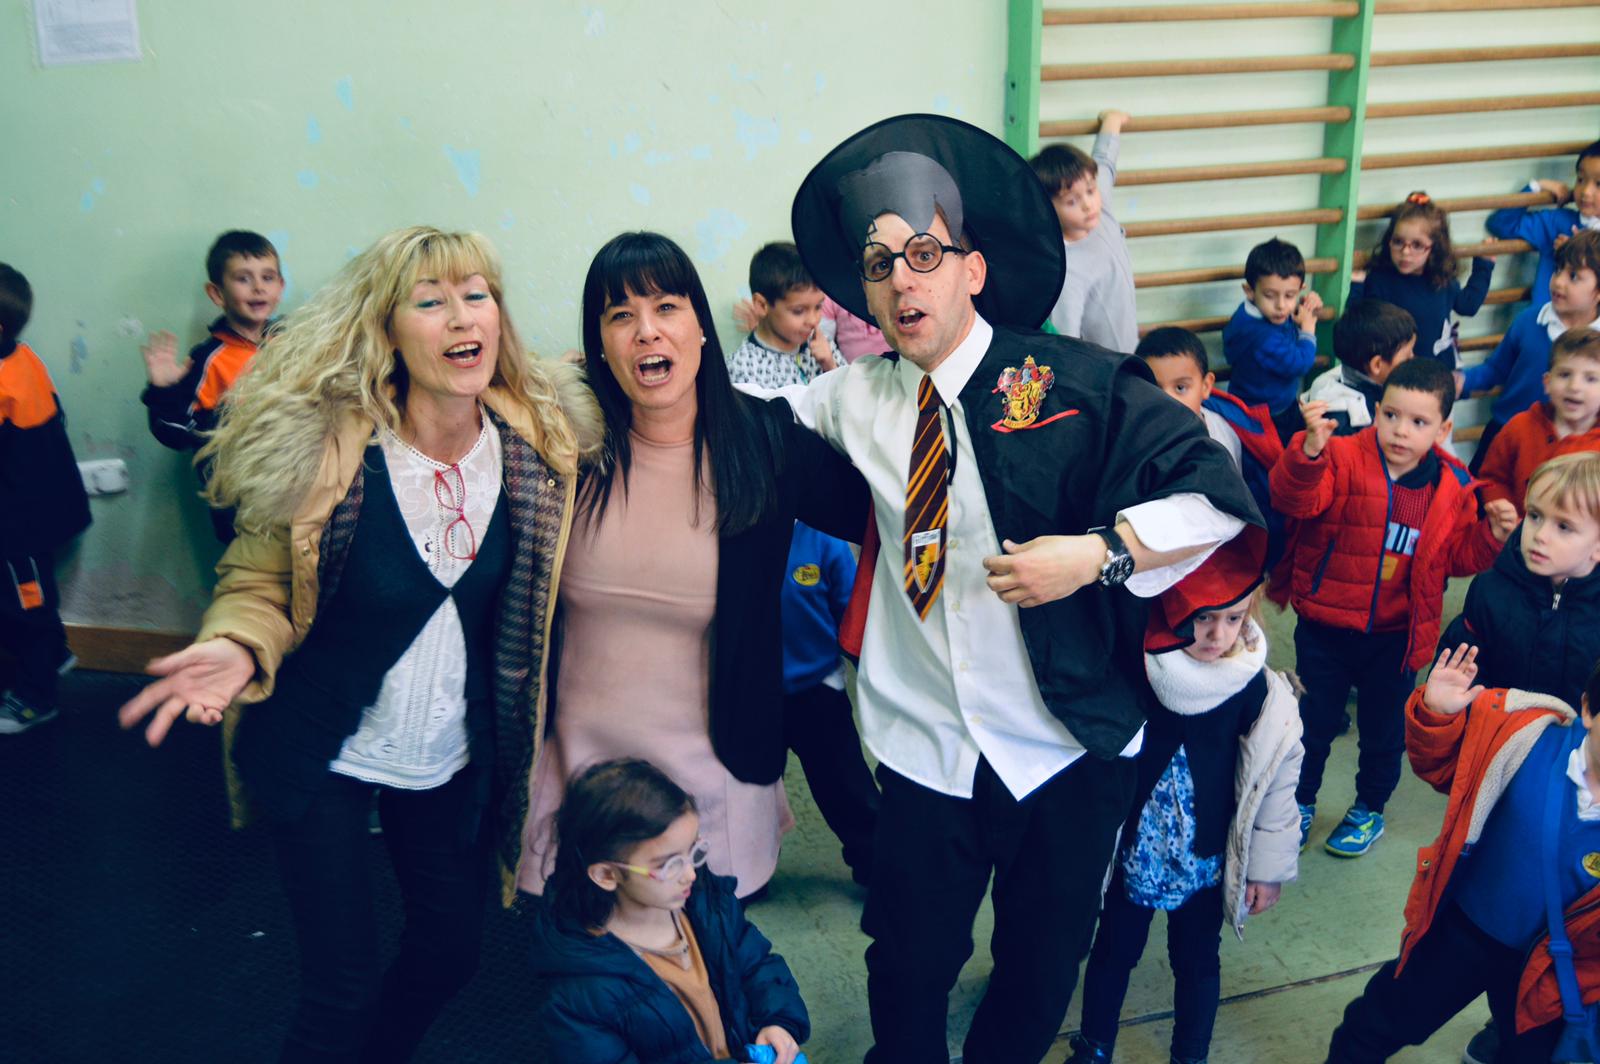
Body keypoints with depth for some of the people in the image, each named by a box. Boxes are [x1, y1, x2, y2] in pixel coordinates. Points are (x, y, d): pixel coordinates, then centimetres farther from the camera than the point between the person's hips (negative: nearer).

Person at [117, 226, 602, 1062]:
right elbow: (259, 582, -8)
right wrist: (236, 648, -28)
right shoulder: (322, 446, -18)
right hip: (325, 755, -3)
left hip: (452, 756, 4)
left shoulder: (543, 444, -9)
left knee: (452, 945, 17)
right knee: (341, 988, 1)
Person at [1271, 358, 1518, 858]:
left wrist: (1491, 534, -12)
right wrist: (1310, 449, -49)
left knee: (1383, 728, 17)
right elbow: (1294, 498, -32)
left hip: (1395, 636, 2)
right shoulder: (1344, 459, -14)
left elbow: (1457, 557, 6)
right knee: (1313, 720, 13)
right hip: (1324, 626, -2)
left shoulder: (1453, 488, -3)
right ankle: (1300, 801, 36)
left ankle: (1370, 808, 41)